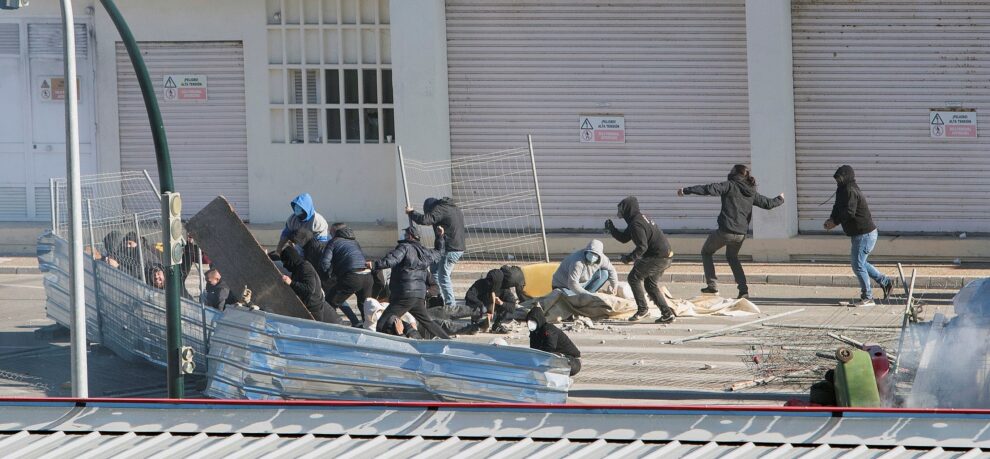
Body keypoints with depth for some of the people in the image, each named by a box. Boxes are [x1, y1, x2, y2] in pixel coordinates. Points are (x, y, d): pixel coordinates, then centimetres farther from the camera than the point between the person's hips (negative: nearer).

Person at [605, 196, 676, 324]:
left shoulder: (636, 224, -18)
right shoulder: (639, 218, 16)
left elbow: (642, 247, -24)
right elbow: (623, 238, 20)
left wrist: (630, 258, -20)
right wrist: (611, 228, 11)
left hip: (658, 257, -10)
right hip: (665, 255, 10)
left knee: (634, 277, -4)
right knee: (651, 284, 17)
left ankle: (643, 309, -2)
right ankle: (667, 313, 13)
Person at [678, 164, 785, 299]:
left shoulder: (730, 186, -5)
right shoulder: (751, 193, 11)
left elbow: (709, 189, -17)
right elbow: (768, 203, 21)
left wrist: (686, 190, -16)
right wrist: (780, 199, 44)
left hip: (726, 231, -6)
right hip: (741, 233, 6)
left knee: (706, 252, 17)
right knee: (732, 257, 30)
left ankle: (712, 284, 5)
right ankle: (744, 289, 19)